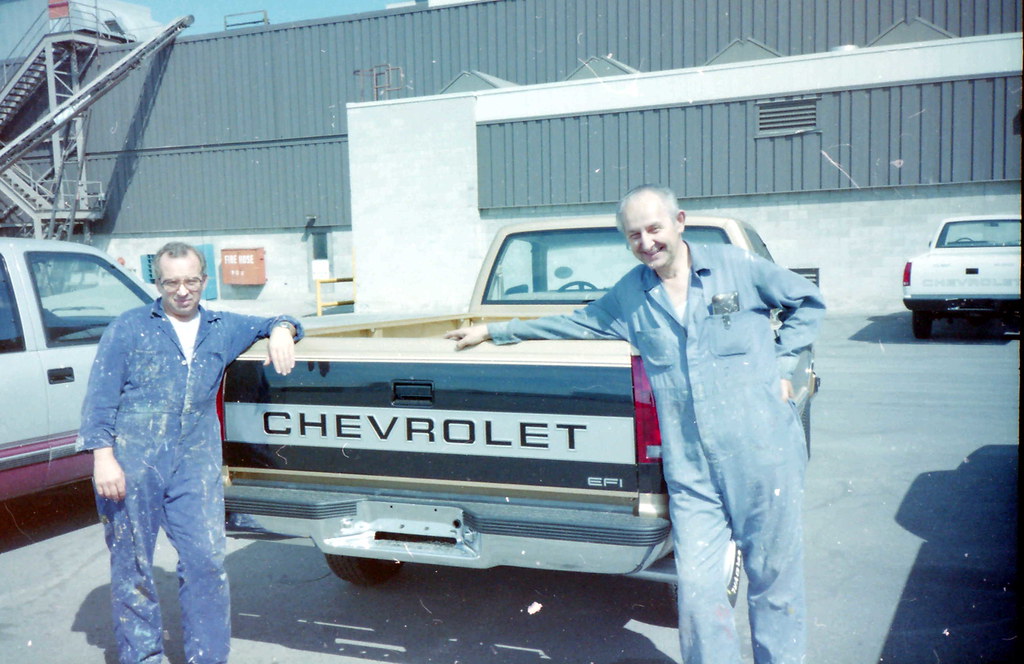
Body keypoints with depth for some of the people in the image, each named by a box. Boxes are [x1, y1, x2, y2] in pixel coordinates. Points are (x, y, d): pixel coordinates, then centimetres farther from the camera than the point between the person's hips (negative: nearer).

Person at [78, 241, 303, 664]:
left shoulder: (222, 328, 15)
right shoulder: (129, 328, 5)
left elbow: (273, 324, 24)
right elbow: (100, 395, 1)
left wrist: (281, 330, -1)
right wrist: (103, 456, -10)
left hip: (196, 467, 2)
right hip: (132, 466, -2)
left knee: (207, 562, -2)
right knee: (131, 567, 7)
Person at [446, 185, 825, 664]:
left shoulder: (737, 267, 0)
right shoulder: (629, 296, 9)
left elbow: (808, 301, 13)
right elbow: (575, 324, 20)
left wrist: (783, 364, 2)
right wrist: (493, 331, 23)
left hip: (762, 456, -2)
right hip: (690, 468, 2)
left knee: (774, 575, 10)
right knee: (697, 586, -1)